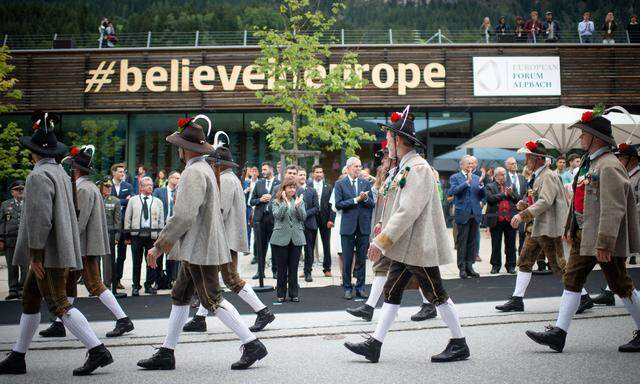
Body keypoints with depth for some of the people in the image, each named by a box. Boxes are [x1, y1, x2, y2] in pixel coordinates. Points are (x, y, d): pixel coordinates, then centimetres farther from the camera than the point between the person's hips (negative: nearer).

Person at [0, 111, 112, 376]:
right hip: (59, 251, 10)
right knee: (29, 300, 15)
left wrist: (35, 254, -18)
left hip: (49, 253, -10)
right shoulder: (60, 173, 14)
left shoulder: (38, 176, -15)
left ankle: (97, 351, -12)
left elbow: (40, 218, -22)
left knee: (58, 304, -9)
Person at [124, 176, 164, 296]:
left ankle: (149, 285, 14)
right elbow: (127, 218, 8)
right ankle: (136, 286, 13)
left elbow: (161, 220, 10)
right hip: (137, 235, -1)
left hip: (152, 236, 1)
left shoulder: (158, 202, 11)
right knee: (137, 262, 4)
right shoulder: (133, 200, 8)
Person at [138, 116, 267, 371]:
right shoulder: (205, 169, 15)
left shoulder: (194, 173, -18)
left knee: (212, 300, -5)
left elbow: (184, 216, -25)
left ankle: (252, 344, 0)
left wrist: (159, 246, -18)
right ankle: (166, 354, 20)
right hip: (195, 249, 11)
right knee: (180, 297, 13)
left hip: (200, 249, -11)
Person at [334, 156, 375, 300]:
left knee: (362, 260, 7)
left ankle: (360, 287, 15)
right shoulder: (340, 184, 0)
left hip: (364, 226, 3)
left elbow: (373, 204, 7)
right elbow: (338, 204, -8)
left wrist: (365, 199, -13)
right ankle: (347, 288, 12)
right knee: (347, 260, 2)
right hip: (348, 226, -3)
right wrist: (356, 199, -13)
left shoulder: (366, 183, 10)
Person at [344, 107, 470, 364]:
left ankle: (459, 345, 15)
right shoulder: (405, 167, 12)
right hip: (405, 247, 10)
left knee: (436, 295, 2)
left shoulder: (418, 168, -19)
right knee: (391, 293, 9)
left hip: (417, 246, -10)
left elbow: (408, 211, -25)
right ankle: (374, 345, 13)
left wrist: (382, 241, -25)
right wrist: (384, 226, 12)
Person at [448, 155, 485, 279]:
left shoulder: (477, 178, 15)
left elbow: (482, 196, 11)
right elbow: (453, 191, -16)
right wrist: (467, 182, -21)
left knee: (472, 242, 7)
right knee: (462, 242, 0)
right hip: (463, 214, -5)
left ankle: (469, 266, 14)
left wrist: (481, 185, -7)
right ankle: (462, 268, 5)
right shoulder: (455, 177, 0)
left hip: (475, 214, 5)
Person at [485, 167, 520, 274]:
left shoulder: (511, 186, 15)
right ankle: (495, 265, 12)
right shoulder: (490, 187, 5)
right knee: (496, 245, 4)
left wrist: (511, 194, -10)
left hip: (510, 220, 3)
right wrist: (504, 194, -9)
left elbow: (518, 199, 8)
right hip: (496, 220, -2)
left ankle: (511, 265, 14)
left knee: (511, 245, 6)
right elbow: (490, 199, -12)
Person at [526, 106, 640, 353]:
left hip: (604, 240, -9)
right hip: (584, 236, 9)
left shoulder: (609, 167, -18)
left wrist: (604, 243, -27)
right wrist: (570, 227, 20)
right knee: (571, 280, 6)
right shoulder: (588, 164, 12)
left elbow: (614, 209, -24)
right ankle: (558, 333, 7)